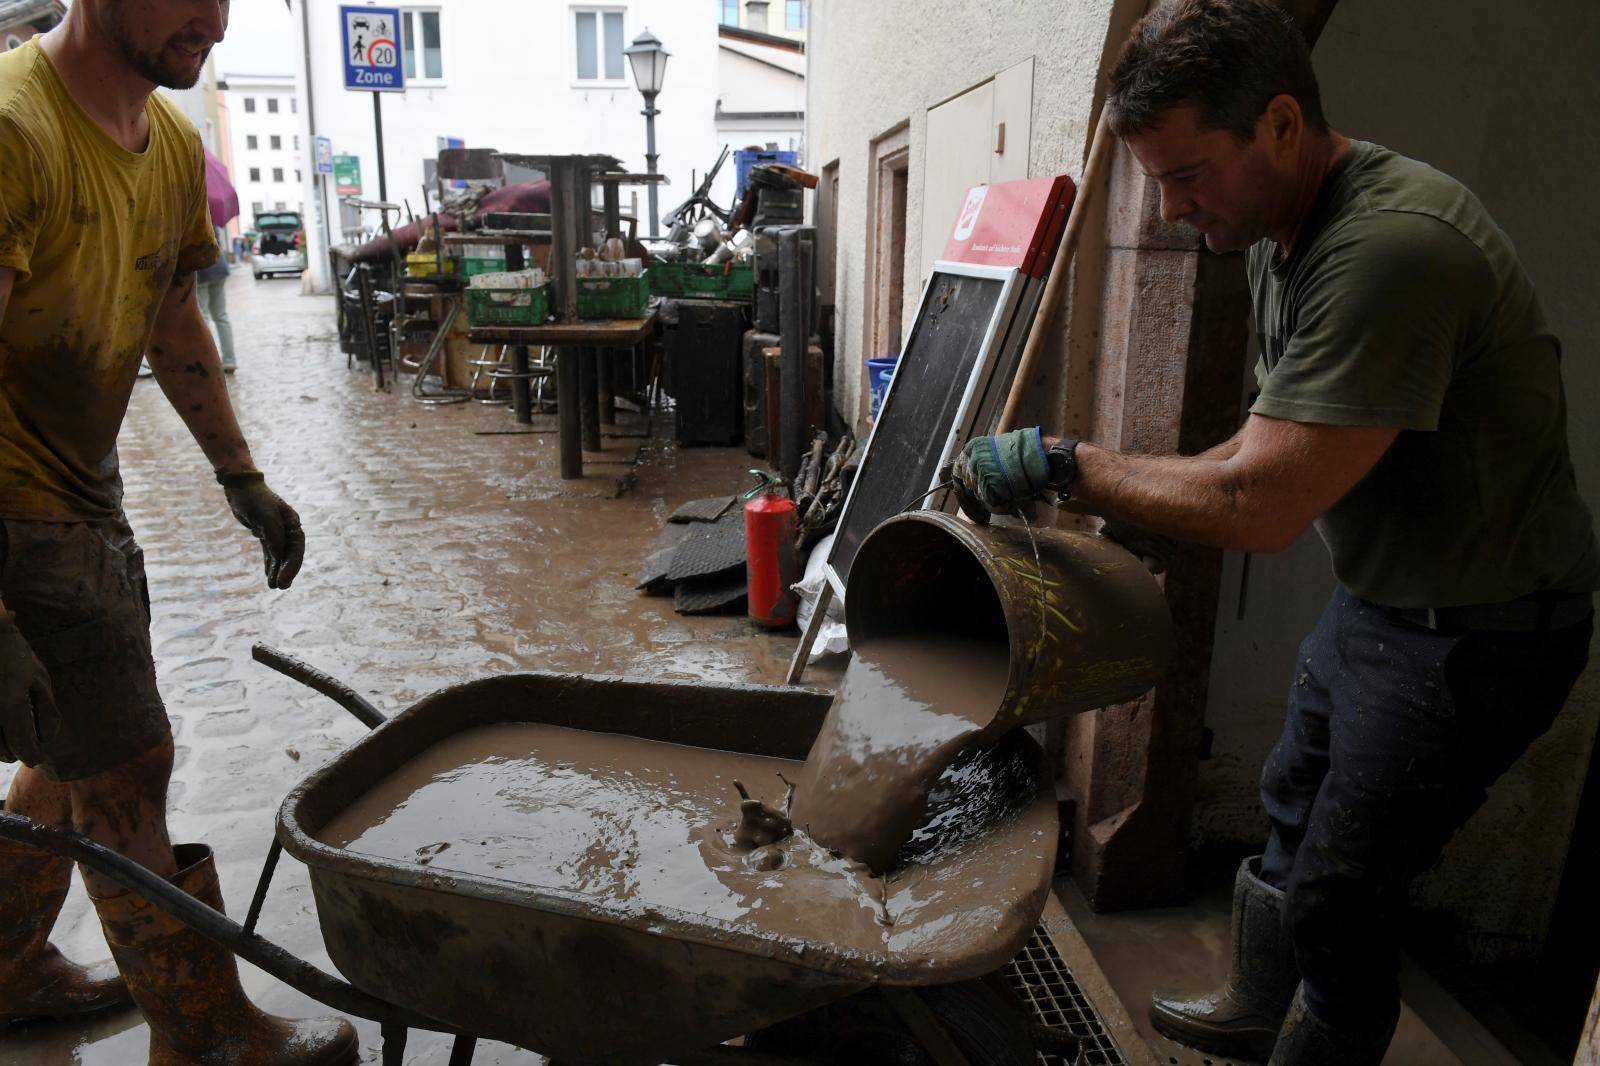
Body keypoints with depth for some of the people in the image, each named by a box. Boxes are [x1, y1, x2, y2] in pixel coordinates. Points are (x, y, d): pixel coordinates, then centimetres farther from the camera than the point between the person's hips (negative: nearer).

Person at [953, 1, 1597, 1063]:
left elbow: (1262, 504, -33)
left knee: (1338, 898, 2)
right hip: (1373, 598, 10)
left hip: (1478, 629, -9)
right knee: (1291, 815, 23)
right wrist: (1156, 516, 1)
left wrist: (1062, 461, -24)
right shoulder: (1281, 234, 1)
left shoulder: (1394, 246, -31)